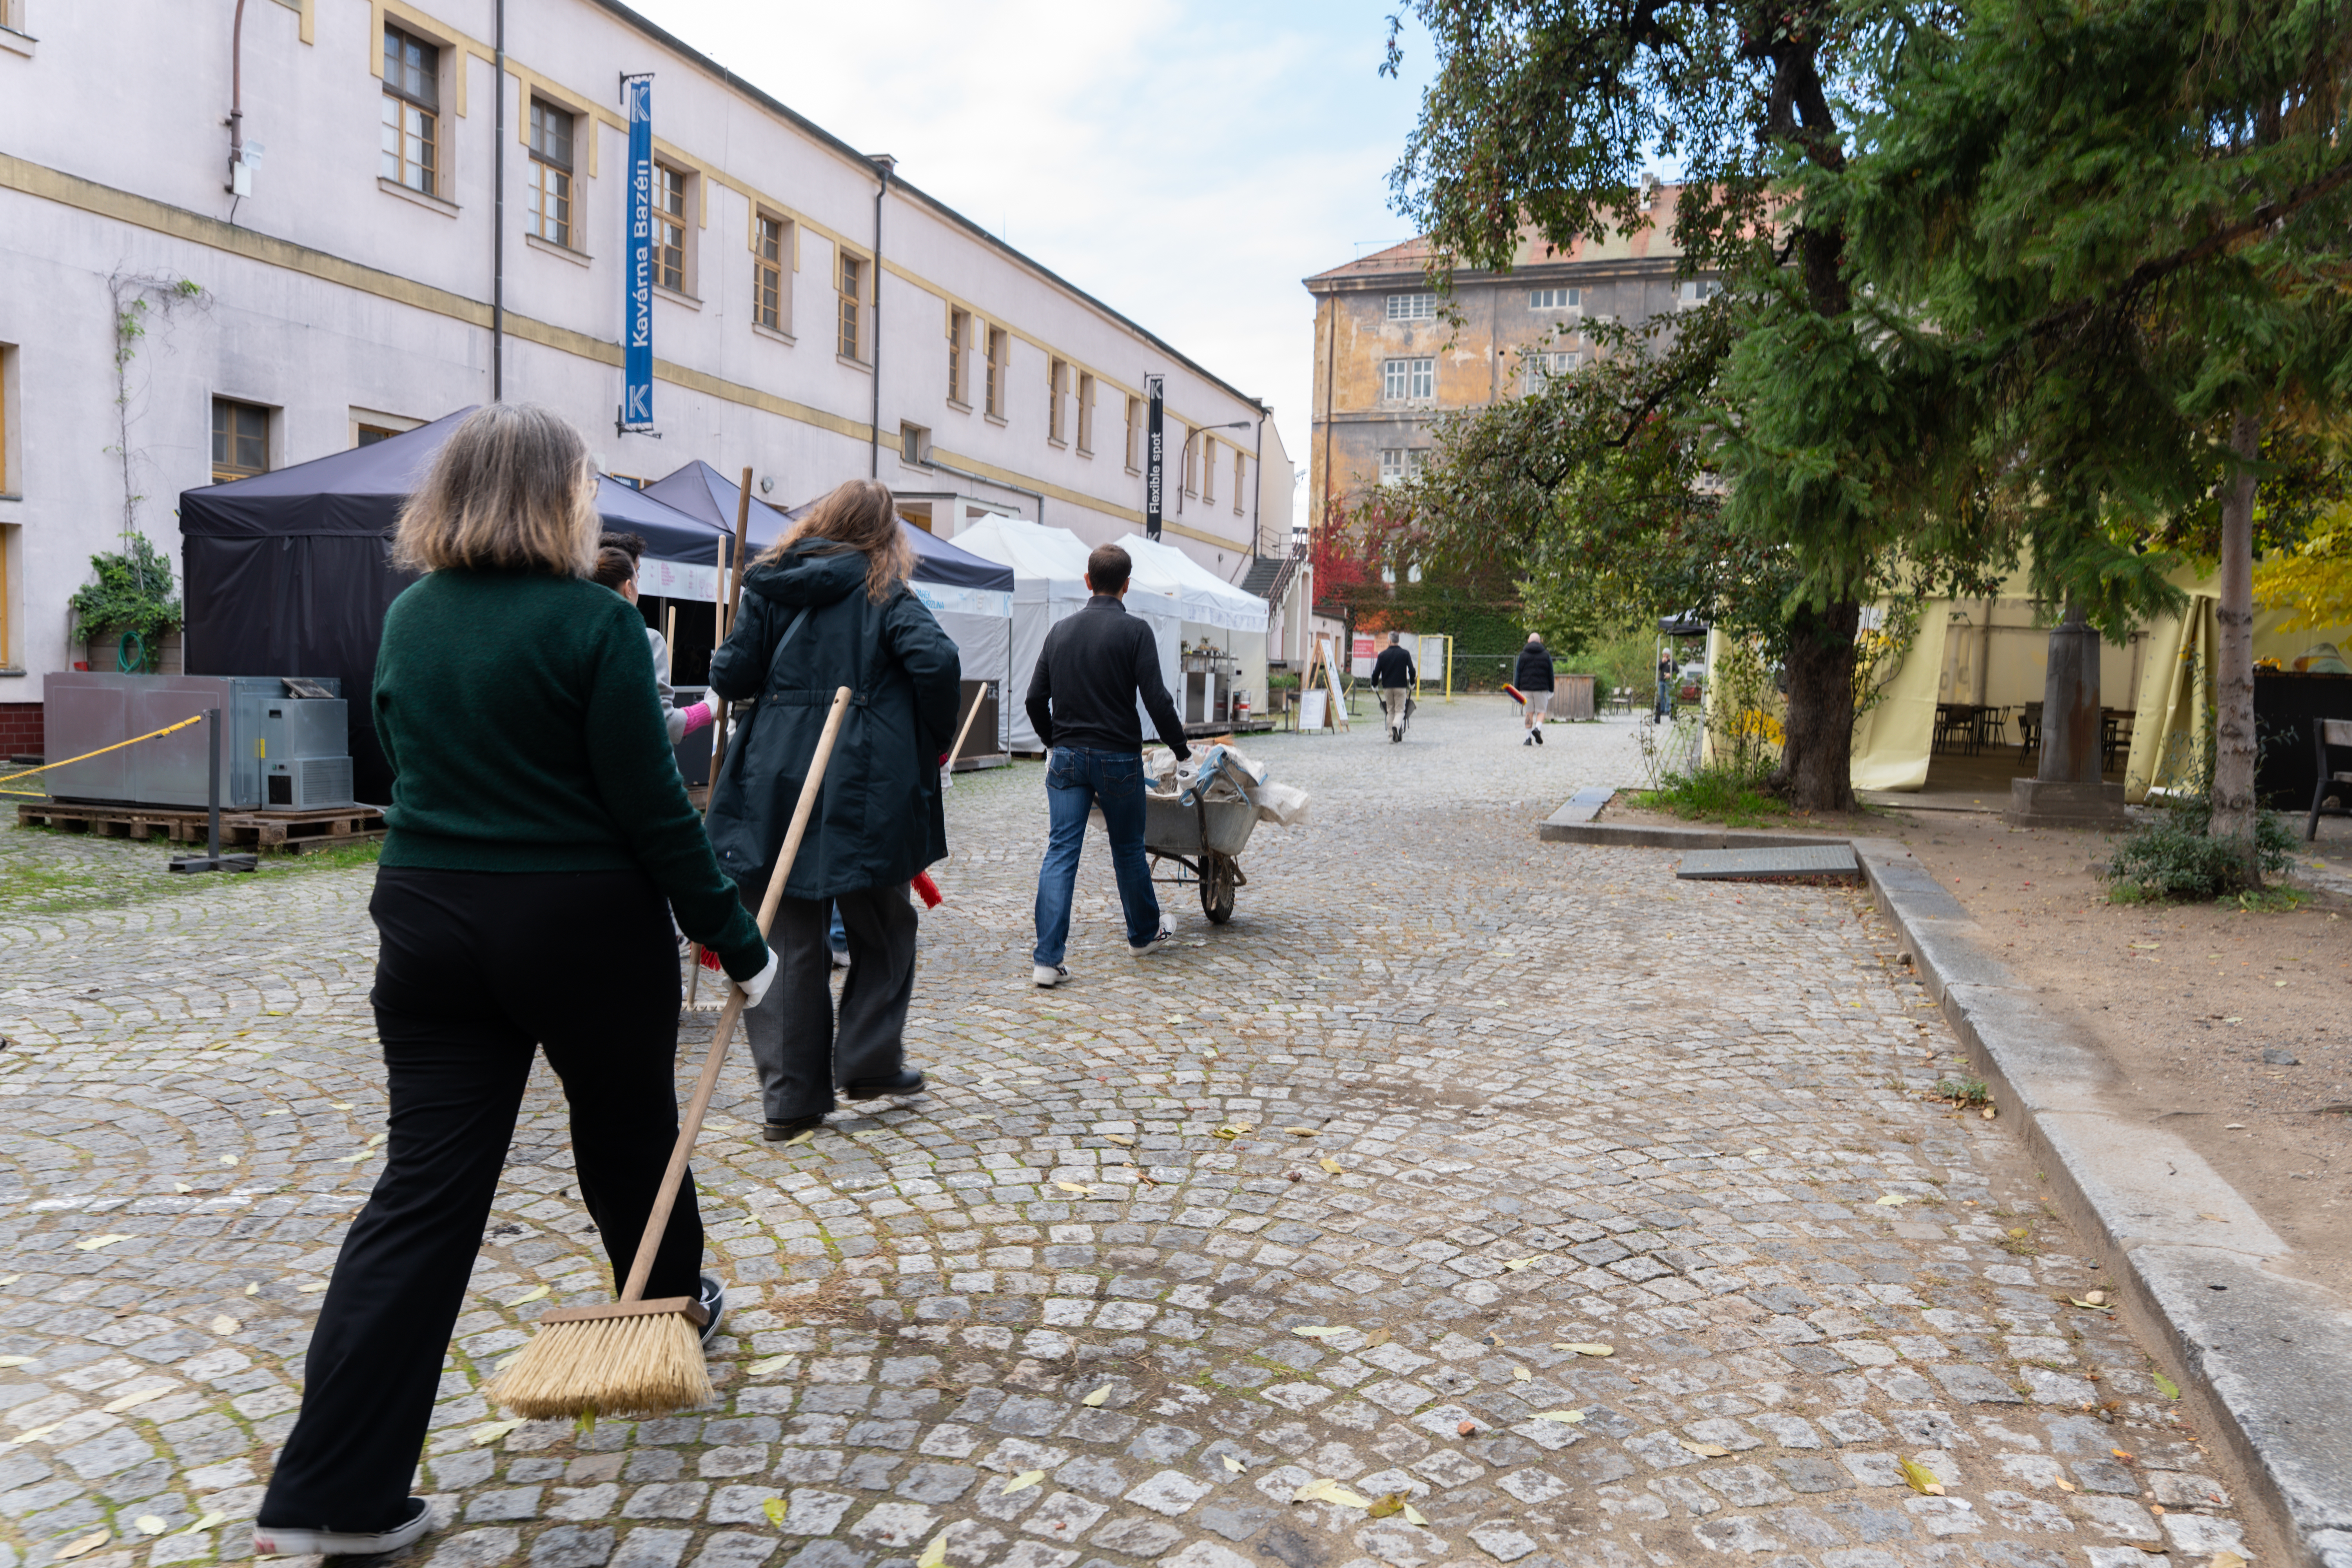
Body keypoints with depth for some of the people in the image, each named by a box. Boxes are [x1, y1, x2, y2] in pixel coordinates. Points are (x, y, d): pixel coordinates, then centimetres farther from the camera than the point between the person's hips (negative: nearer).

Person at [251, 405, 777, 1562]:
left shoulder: (409, 618, 6)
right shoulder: (594, 624, -14)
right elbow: (650, 807, -15)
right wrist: (736, 940, -7)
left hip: (427, 920, 5)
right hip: (585, 924, -4)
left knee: (426, 1185, 5)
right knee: (630, 1129, 19)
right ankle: (671, 1304, 44)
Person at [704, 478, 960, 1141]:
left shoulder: (769, 586, 7)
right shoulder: (883, 591, -1)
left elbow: (730, 677, 3)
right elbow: (938, 661, -16)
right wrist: (936, 738, -2)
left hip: (774, 782, 3)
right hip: (862, 789, -3)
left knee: (786, 938, 9)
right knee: (880, 926, 16)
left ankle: (790, 1094, 11)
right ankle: (867, 1062, 21)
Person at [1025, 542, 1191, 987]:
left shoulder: (1061, 630, 7)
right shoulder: (1134, 631, -7)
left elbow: (1036, 699, 9)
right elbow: (1156, 699, -12)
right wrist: (1181, 749, 0)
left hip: (1067, 756, 3)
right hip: (1118, 757, -3)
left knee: (1061, 851, 0)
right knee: (1128, 849, 15)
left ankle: (1047, 957, -8)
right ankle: (1144, 933, 35)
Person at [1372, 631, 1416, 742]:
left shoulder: (1383, 655, 1)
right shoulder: (1405, 654, 0)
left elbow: (1376, 672, -1)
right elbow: (1412, 671, -2)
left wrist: (1374, 685, 12)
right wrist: (1412, 683, 13)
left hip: (1387, 687, 1)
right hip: (1401, 687, -1)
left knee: (1390, 711, 11)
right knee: (1400, 710, 3)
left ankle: (1392, 735, 7)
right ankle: (1396, 726, -27)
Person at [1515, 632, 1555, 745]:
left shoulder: (1522, 655, 3)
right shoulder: (1546, 656, 2)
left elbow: (1518, 673, 2)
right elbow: (1551, 675, 5)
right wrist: (1551, 691, 13)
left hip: (1526, 688, 1)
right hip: (1541, 689, -1)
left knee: (1529, 713, 8)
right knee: (1541, 711, 8)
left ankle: (1528, 739, 4)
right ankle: (1538, 728, -21)